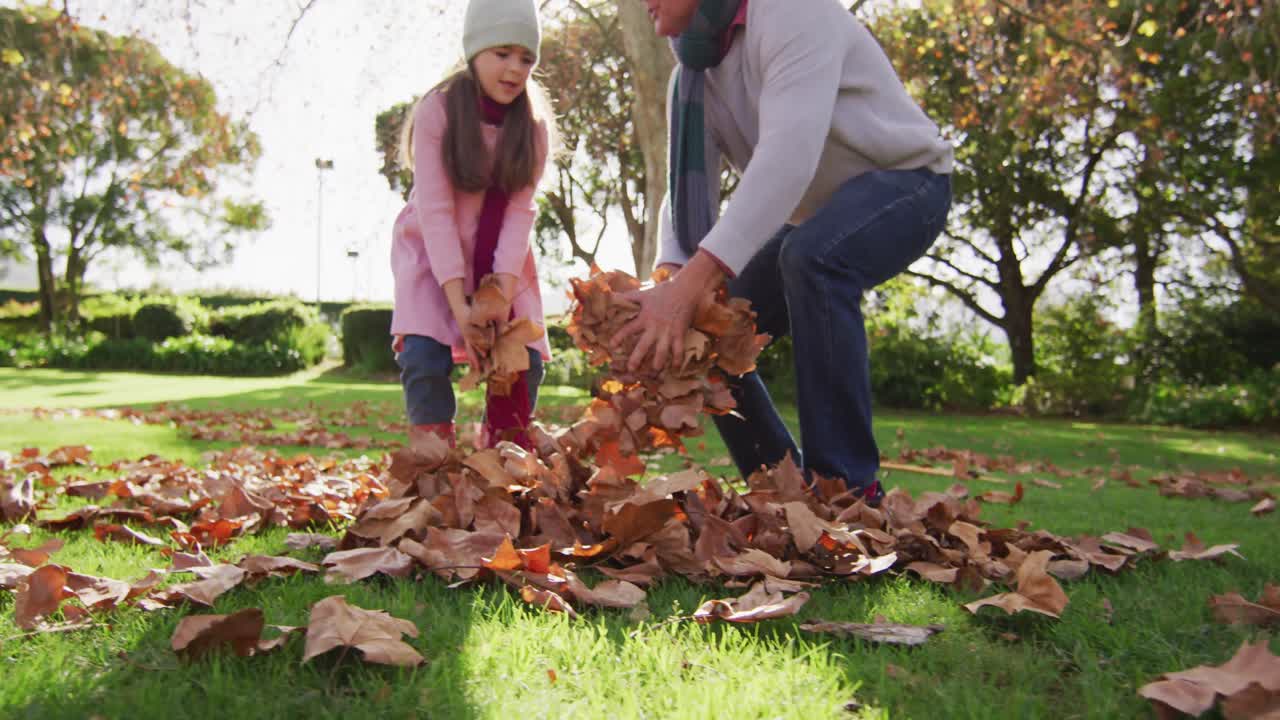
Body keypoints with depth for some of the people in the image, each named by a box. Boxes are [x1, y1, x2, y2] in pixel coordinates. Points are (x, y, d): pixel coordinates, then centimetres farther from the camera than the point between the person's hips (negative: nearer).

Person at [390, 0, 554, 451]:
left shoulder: (534, 124, -6)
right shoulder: (438, 110, -15)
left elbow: (520, 210, -13)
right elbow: (434, 209, -21)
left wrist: (503, 294, -27)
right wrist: (458, 303, -29)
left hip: (502, 257, 3)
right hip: (433, 252, -3)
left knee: (523, 363, -9)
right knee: (425, 359, -21)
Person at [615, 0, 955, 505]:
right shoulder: (692, 76, 0)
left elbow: (789, 153, -39)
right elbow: (689, 188, -9)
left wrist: (689, 284, -49)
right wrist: (669, 281, -31)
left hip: (904, 181, -7)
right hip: (815, 217, 8)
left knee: (810, 257, -38)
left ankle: (849, 488, -29)